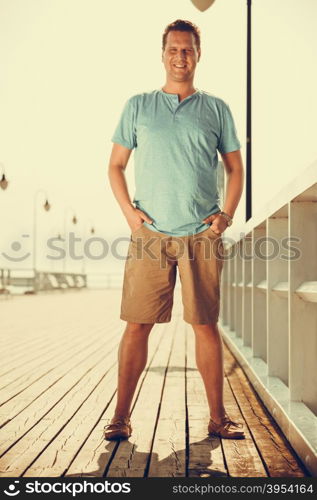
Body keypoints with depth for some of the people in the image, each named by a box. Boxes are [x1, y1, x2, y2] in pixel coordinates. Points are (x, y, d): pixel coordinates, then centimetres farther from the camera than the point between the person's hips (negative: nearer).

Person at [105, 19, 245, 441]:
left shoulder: (216, 108, 11)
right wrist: (128, 210, -3)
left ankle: (218, 417, 12)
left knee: (206, 325, 4)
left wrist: (227, 213, -1)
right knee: (137, 325, -1)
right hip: (150, 233, 0)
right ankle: (121, 415, 8)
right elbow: (116, 165, 11)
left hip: (202, 235, 1)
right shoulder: (138, 106, 10)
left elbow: (235, 168, 14)